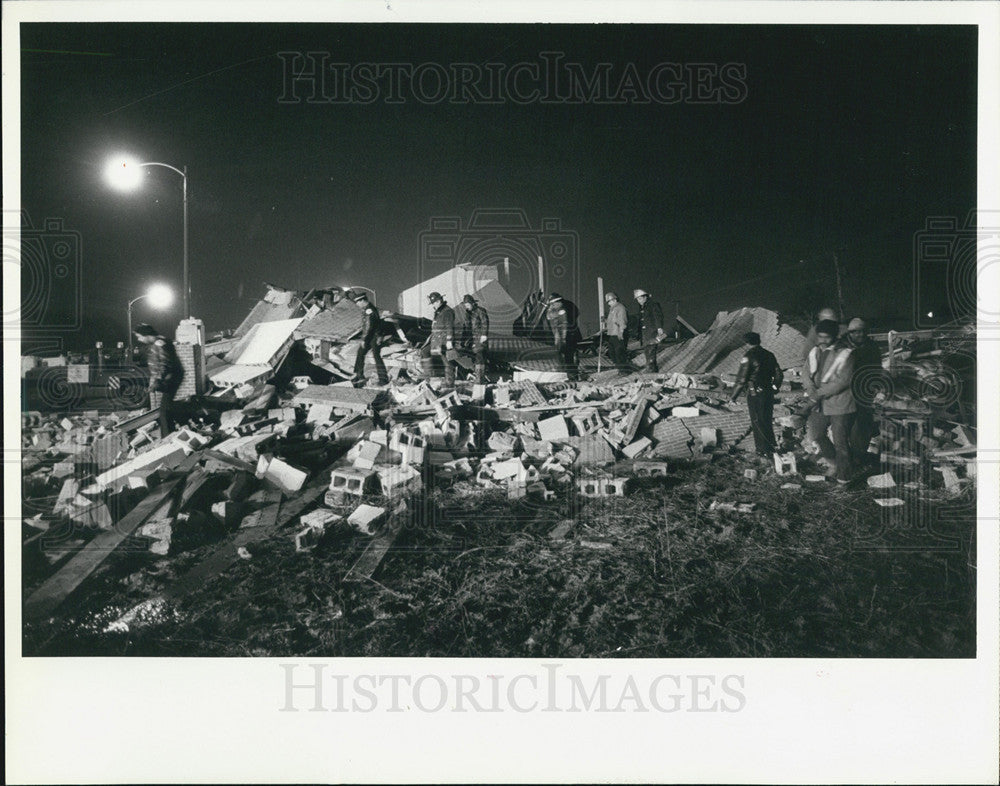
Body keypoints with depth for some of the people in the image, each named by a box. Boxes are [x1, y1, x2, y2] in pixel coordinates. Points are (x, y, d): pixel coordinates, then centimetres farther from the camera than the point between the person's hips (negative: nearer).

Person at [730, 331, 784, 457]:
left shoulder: (748, 357, -13)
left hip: (754, 395, -6)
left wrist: (733, 397, -9)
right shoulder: (769, 355, 7)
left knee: (757, 423, 3)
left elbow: (741, 379, -17)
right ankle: (772, 445, 25)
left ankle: (763, 449, 6)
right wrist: (773, 388, 27)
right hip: (769, 393, 6)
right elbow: (779, 375, 11)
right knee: (767, 421, 18)